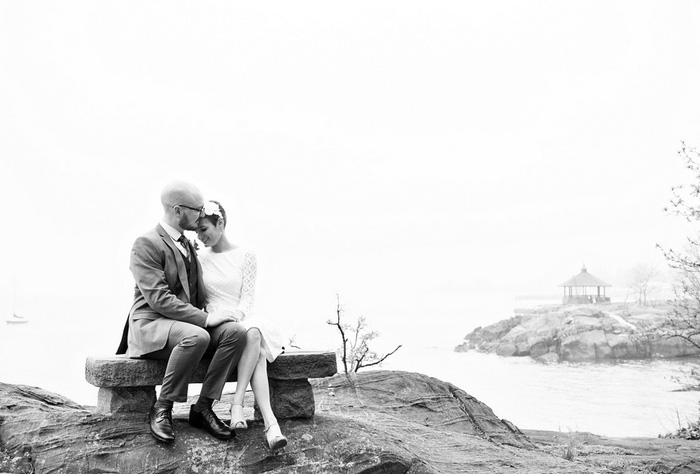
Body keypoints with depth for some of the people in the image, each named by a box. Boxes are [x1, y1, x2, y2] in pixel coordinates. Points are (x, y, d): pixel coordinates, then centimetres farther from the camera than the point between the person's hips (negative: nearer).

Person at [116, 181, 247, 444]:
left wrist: (214, 313, 5)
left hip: (187, 321, 8)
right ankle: (161, 410, -20)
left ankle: (203, 407, -13)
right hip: (151, 324, -8)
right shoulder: (146, 244, -10)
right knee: (196, 337, -38)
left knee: (236, 331, -19)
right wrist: (205, 318, -24)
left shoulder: (188, 245, 19)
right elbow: (158, 299, -20)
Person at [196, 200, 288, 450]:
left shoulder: (245, 256, 6)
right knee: (255, 347, -33)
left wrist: (237, 314, -19)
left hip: (243, 318, 1)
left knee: (253, 334, -38)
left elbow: (248, 296, 1)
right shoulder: (200, 258, 10)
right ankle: (270, 422, -41)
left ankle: (237, 403, -39)